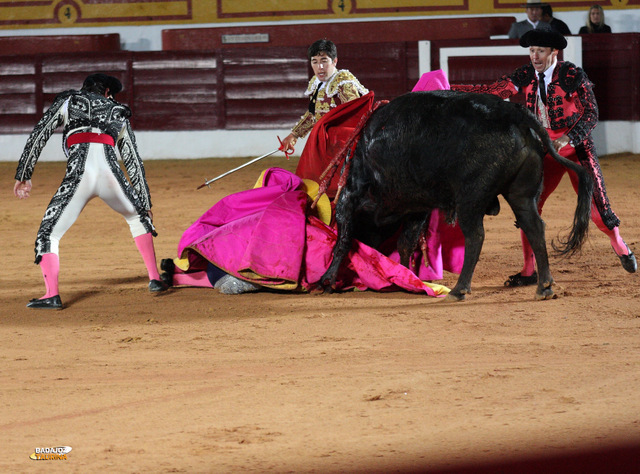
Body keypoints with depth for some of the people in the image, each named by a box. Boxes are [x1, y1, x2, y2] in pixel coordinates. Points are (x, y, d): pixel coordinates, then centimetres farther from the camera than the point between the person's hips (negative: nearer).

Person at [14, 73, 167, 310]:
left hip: (79, 174, -3)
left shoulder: (68, 101, 23)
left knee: (48, 234, 4)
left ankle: (52, 294, -16)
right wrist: (145, 203, 31)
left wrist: (23, 175, 11)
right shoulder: (119, 114, 28)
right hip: (110, 172, 3)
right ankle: (154, 278, 24)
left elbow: (38, 135, 11)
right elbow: (134, 163, 27)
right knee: (138, 217, 31)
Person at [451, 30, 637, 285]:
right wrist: (446, 89, -7)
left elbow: (591, 113, -12)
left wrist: (568, 139, -26)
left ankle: (621, 249, 28)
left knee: (595, 206, -2)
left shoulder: (573, 75, -13)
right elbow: (490, 91, 0)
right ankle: (529, 271, 2)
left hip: (578, 148, -4)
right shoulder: (526, 76, -1)